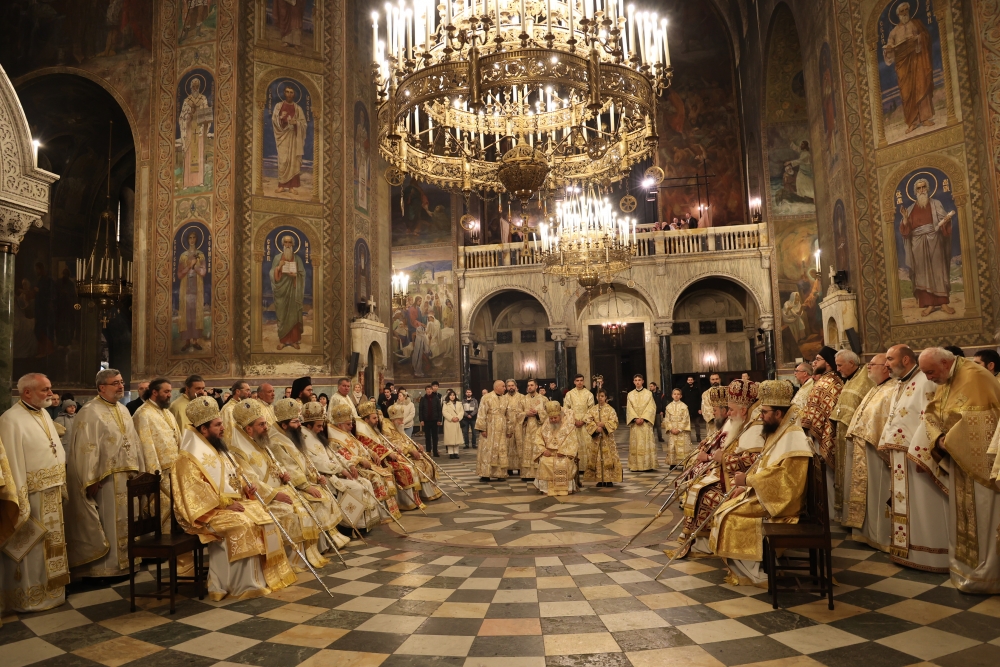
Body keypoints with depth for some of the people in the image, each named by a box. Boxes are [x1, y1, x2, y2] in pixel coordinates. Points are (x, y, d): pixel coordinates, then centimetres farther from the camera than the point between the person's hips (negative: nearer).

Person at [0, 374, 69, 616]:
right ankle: (29, 598, 17)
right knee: (30, 550, 4)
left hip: (52, 494, 8)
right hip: (32, 496, -8)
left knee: (50, 545, 18)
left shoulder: (44, 414, 10)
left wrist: (60, 486, 12)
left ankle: (51, 590, 31)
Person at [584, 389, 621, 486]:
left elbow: (614, 422, -6)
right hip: (596, 438, 2)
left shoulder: (610, 409, 2)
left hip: (608, 438, -2)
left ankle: (609, 479, 2)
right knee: (597, 458, 1)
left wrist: (604, 424, -19)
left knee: (608, 457, -3)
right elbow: (589, 422, -1)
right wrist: (596, 428, -18)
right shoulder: (592, 410, 6)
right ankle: (600, 479, 8)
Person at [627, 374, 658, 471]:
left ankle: (647, 465, -1)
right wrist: (636, 418, -12)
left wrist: (643, 418, -14)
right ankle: (635, 466, 1)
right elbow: (629, 409, 3)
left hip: (645, 422, -1)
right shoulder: (630, 394, 10)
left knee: (646, 444, -3)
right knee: (635, 444, 0)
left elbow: (651, 407, -2)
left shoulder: (648, 393, 5)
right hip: (634, 423, 2)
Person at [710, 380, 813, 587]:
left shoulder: (793, 439, -20)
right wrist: (746, 485, 2)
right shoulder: (778, 433, 12)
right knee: (726, 509, 1)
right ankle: (745, 568, 5)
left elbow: (781, 479, -27)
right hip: (766, 494, 10)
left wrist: (748, 480, -18)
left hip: (779, 501, -10)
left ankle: (755, 574, -4)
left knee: (730, 516, -16)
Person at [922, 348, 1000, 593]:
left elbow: (976, 420, -24)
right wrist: (939, 439, -9)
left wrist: (950, 441, -15)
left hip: (978, 460, -9)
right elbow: (931, 414, 8)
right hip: (959, 459, 9)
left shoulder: (975, 376, -17)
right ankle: (966, 567, 26)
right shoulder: (944, 382, 10)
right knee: (962, 517, 15)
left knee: (980, 518, -1)